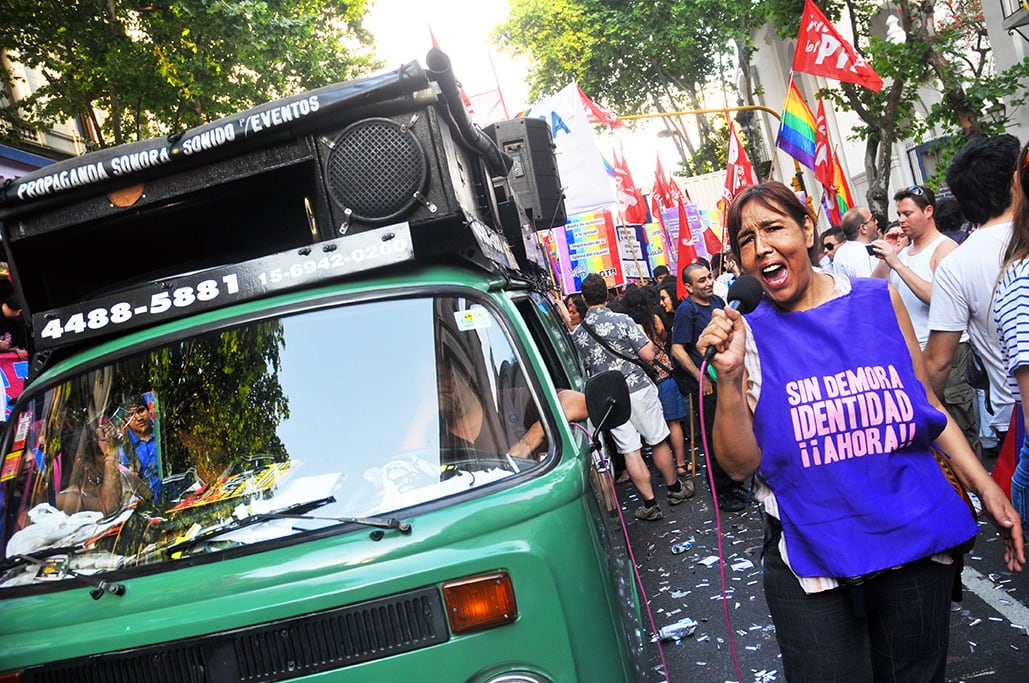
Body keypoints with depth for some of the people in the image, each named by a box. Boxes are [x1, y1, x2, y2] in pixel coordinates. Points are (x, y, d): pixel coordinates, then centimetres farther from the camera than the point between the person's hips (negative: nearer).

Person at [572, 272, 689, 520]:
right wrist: (644, 336, 7)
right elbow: (648, 354, -12)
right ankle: (674, 489, 29)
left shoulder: (577, 334, 0)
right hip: (638, 389, -2)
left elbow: (583, 369, 8)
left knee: (630, 451, 5)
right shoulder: (622, 320, -10)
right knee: (659, 442, 13)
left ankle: (650, 504, 9)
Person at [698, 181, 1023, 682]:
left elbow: (927, 405, 9)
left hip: (916, 541, 2)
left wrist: (984, 487, 3)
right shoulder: (749, 336, -5)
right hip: (811, 562, -2)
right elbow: (740, 465, -8)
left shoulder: (879, 300, 0)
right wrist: (729, 377, -21)